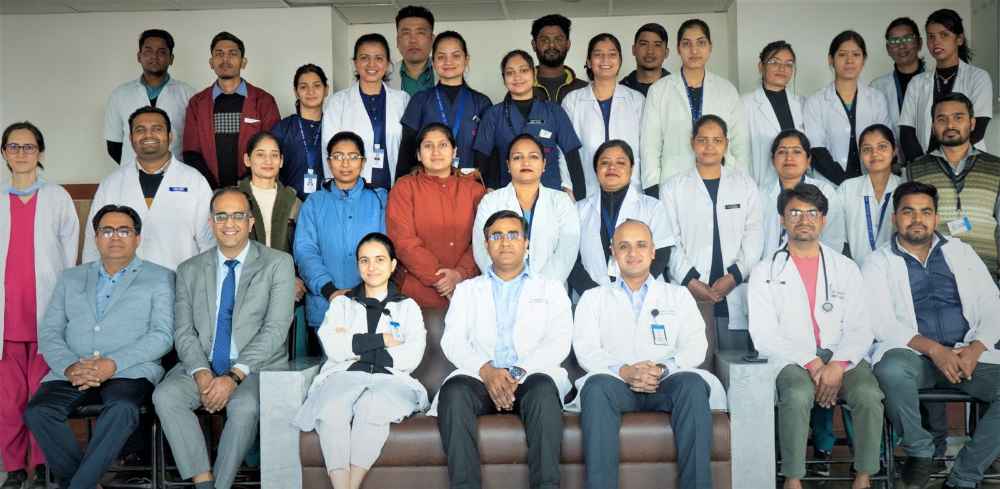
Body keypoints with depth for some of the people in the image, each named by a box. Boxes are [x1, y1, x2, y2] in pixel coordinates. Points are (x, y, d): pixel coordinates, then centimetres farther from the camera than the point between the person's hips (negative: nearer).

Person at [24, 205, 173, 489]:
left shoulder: (159, 278, 10)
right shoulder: (70, 278, 22)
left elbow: (162, 335, -1)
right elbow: (49, 332, 13)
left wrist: (113, 364, -15)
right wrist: (69, 366, -9)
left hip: (129, 371, -3)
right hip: (73, 373, 3)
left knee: (122, 409, -35)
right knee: (38, 412, -25)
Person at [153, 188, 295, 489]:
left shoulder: (278, 264, 2)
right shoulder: (190, 270, 14)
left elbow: (275, 329, -7)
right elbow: (184, 332, 6)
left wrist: (235, 376, -17)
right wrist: (201, 373, -14)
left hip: (255, 367, -3)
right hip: (203, 365, 3)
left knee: (245, 406, -34)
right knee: (165, 396, -25)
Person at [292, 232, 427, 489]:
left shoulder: (408, 307, 20)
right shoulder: (341, 304, 24)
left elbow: (411, 357, 2)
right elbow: (333, 348, 4)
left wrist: (356, 347, 2)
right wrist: (383, 339, 0)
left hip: (389, 379, -1)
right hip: (344, 376, 1)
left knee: (372, 406, -37)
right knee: (332, 409, -34)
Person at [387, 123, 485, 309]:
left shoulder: (474, 188, 10)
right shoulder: (404, 187, 5)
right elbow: (403, 241, -5)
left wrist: (460, 274, -12)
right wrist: (439, 277, -11)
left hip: (467, 289, 2)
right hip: (418, 291, -1)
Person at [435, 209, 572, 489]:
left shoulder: (551, 290, 20)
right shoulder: (467, 290, 23)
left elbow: (559, 343, 5)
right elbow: (453, 341, 8)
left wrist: (519, 373, -13)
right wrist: (486, 370, -13)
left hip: (533, 376, -1)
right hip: (480, 377, 1)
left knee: (543, 388, -35)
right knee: (454, 390, -32)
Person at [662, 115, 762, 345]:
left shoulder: (745, 184, 14)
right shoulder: (673, 187, 10)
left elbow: (754, 236, 6)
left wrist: (734, 276, -7)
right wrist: (690, 281, -9)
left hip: (735, 296, 1)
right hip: (689, 295, -1)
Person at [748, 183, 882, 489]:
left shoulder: (846, 268, 14)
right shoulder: (765, 273, 8)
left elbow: (860, 330, 5)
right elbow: (764, 336, -3)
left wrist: (838, 364, -14)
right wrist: (812, 364, -14)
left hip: (842, 359, 2)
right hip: (793, 361, -2)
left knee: (869, 394, -28)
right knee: (798, 395, -33)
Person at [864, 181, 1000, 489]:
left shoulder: (960, 252, 18)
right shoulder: (879, 262, 8)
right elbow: (881, 323, -5)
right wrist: (933, 349, -18)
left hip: (967, 355, 3)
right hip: (912, 355, -3)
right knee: (892, 370, -37)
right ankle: (920, 453, -10)